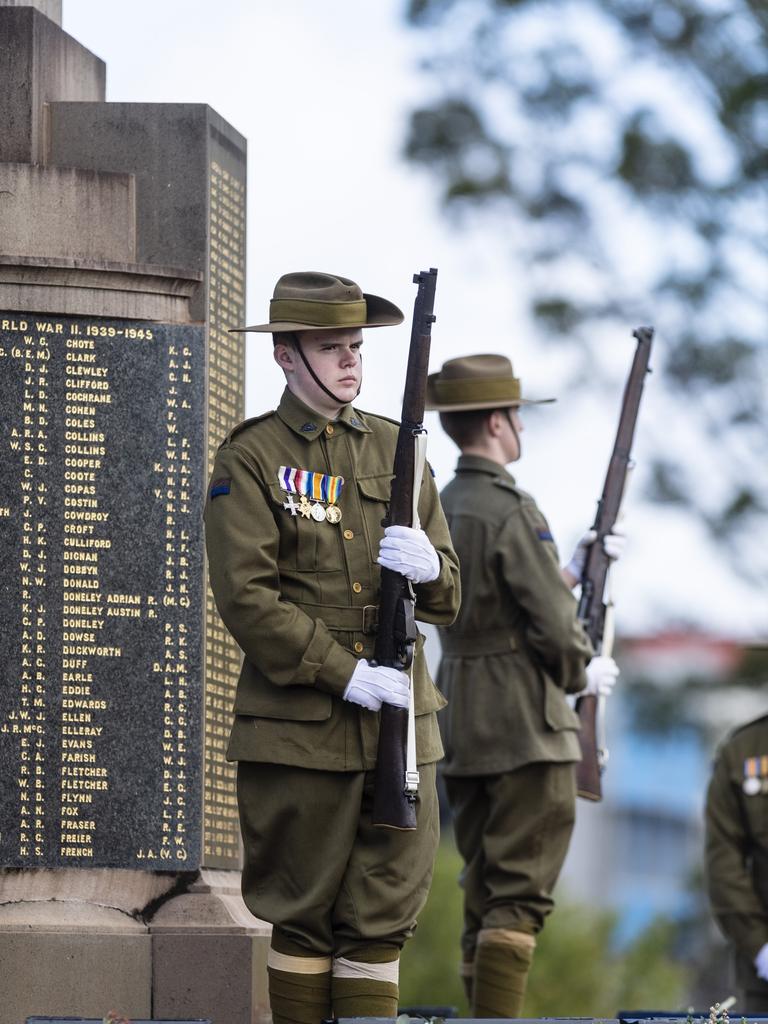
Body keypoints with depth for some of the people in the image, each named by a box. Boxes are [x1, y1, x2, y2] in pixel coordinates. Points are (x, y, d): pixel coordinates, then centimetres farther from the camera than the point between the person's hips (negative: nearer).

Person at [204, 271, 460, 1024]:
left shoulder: (393, 449, 14)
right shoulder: (250, 460, -1)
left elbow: (449, 601, 13)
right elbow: (246, 598, -10)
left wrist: (428, 567, -11)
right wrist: (344, 673, -16)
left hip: (400, 727, 4)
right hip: (300, 731, -4)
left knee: (381, 923, 3)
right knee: (303, 920, 3)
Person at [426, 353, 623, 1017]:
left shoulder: (439, 509, 10)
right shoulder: (511, 510, -16)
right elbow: (550, 618, -16)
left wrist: (573, 567, 23)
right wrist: (583, 673, 3)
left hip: (460, 722, 8)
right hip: (524, 722, -8)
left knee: (484, 893, 13)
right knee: (521, 894, -8)